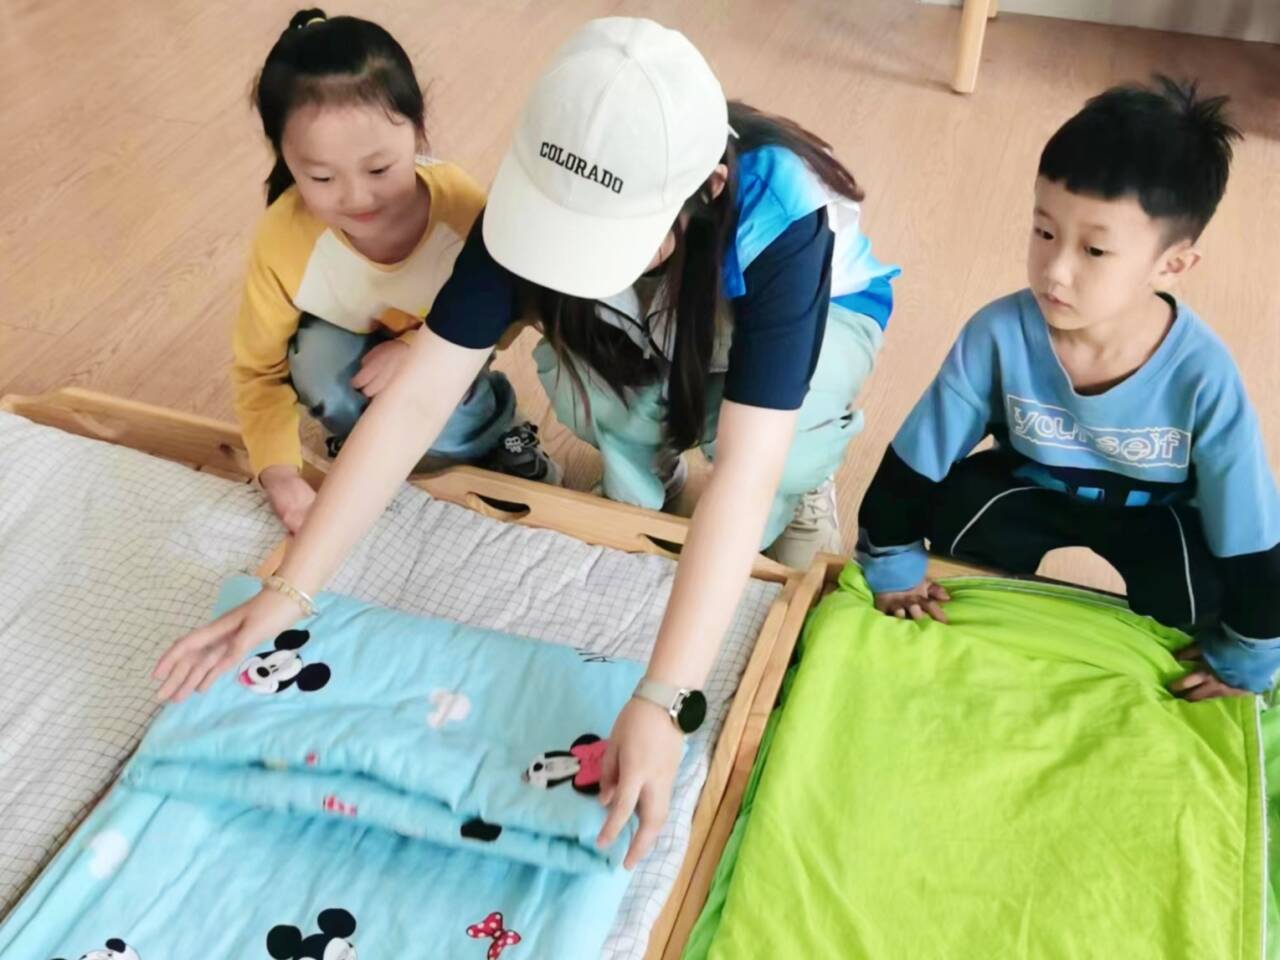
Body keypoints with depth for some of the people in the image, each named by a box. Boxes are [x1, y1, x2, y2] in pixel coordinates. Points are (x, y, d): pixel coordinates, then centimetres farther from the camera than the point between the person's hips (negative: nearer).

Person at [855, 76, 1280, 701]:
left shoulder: (1203, 376, -35)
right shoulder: (999, 334, -32)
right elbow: (915, 459, -18)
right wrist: (891, 565, -8)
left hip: (1150, 508, -1)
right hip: (1033, 484, 2)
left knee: (1187, 600, -27)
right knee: (959, 527, -25)